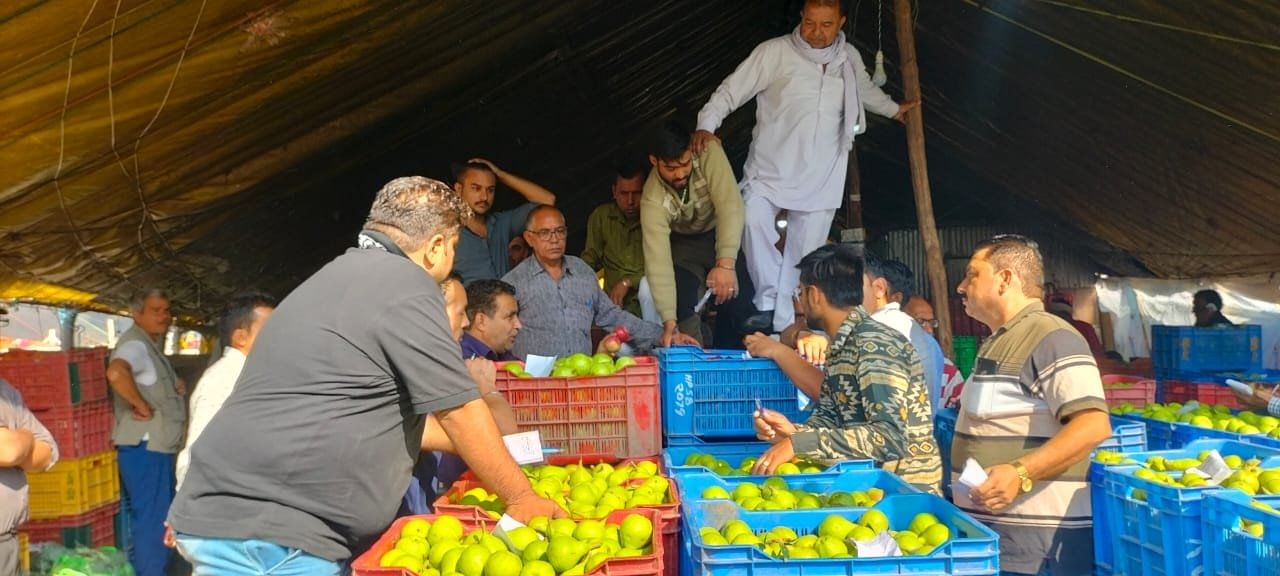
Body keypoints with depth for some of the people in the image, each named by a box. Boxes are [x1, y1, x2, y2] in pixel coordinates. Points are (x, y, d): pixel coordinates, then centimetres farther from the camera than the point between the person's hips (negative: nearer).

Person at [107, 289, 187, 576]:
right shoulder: (135, 344, -14)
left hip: (158, 447, 11)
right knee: (153, 521, -8)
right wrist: (142, 406, -24)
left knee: (161, 519, 18)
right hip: (144, 447, -11)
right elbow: (116, 373, -36)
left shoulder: (153, 346, 18)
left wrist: (175, 387, 11)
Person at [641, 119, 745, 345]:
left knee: (733, 292, -13)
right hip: (686, 243, -1)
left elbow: (730, 205, -36)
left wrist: (726, 263, -47)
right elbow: (658, 261, -34)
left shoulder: (708, 152, -30)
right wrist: (669, 321, -42)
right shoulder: (653, 199, -29)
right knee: (681, 303, -18)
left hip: (724, 232, 1)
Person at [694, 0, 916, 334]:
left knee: (803, 253, 0)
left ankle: (784, 327, 7)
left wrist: (893, 109, 46)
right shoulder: (775, 52, -4)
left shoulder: (850, 59, 11)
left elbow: (865, 90, 34)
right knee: (754, 219, -28)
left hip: (821, 178, 3)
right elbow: (732, 90, -5)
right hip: (770, 169, -3)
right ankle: (768, 302, -15)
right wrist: (707, 125, -19)